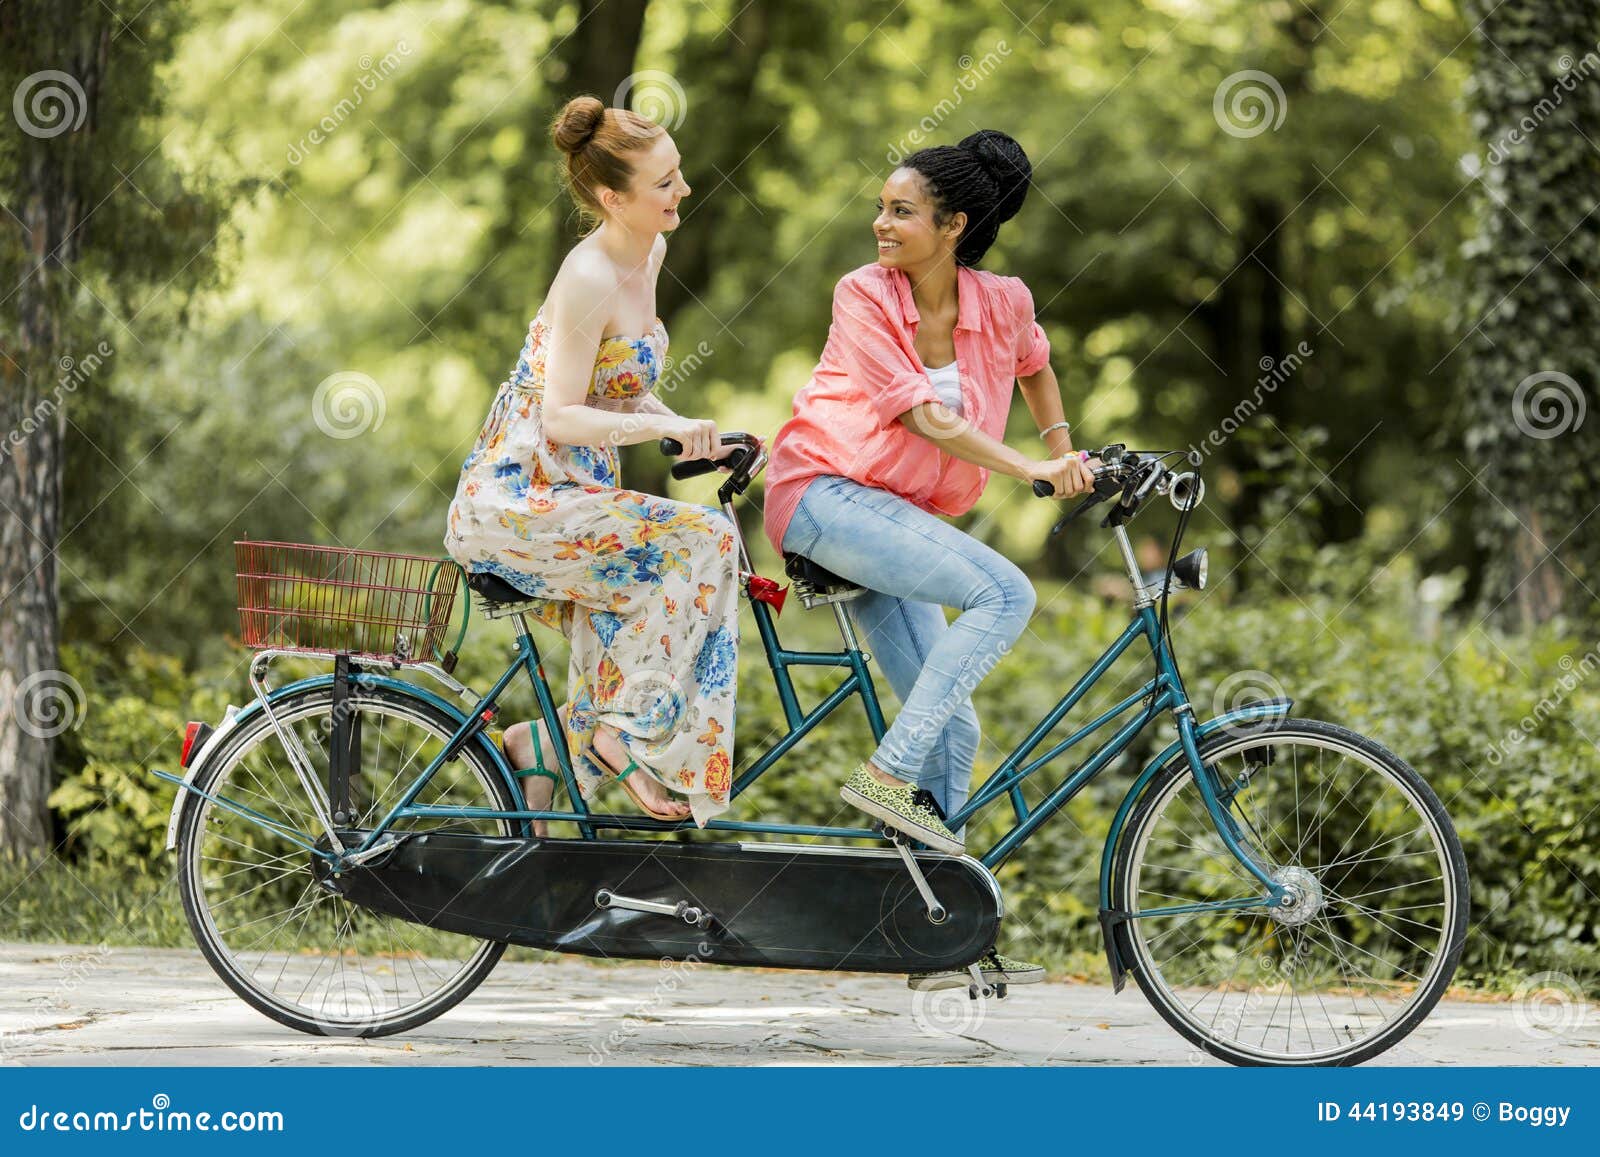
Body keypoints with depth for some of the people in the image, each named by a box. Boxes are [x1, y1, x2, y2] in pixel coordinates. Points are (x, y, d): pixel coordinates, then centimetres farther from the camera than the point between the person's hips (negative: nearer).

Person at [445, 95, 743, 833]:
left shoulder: (647, 256, 8)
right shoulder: (589, 279, -19)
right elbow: (561, 416, -22)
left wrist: (690, 433, 0)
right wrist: (667, 428, -32)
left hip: (571, 494, 9)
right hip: (514, 501, -9)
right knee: (697, 543, -22)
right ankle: (634, 734, -14)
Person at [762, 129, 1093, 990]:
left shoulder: (1002, 304, -1)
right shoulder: (863, 296, -14)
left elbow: (1034, 368, 24)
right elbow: (925, 419, -22)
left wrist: (1062, 448, 11)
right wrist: (1032, 470, -30)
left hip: (893, 513, 6)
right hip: (825, 493, -6)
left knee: (951, 724, 2)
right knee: (1005, 593, -25)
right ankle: (887, 775, -24)